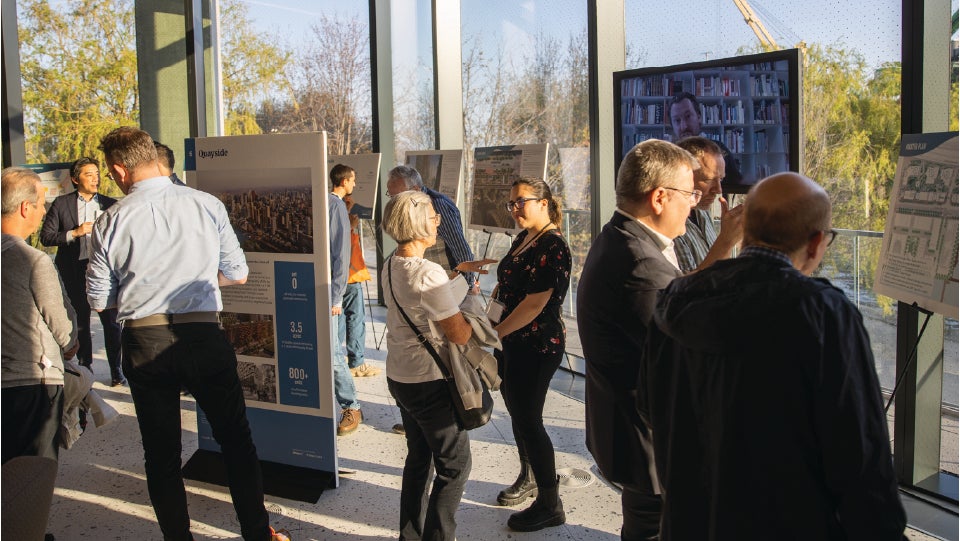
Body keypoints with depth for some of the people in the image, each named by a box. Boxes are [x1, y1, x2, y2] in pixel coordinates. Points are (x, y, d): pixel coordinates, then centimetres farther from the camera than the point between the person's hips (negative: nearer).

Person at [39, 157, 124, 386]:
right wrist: (74, 233, -13)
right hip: (75, 271, 0)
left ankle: (117, 371, 9)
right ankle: (84, 368, 23)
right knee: (80, 323, 11)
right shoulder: (61, 204, 3)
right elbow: (45, 236, -1)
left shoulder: (110, 204, 8)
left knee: (111, 322, -1)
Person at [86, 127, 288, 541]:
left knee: (161, 454, 14)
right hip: (204, 335, 0)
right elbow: (238, 274, 3)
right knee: (237, 441, 14)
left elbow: (99, 300, 0)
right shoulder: (208, 206, -5)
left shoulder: (111, 221, -6)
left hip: (143, 344, 0)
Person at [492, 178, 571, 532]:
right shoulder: (522, 240, 10)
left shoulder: (552, 247, -19)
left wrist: (494, 332, -17)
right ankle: (529, 478, 40)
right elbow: (505, 286, 17)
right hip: (513, 343, 9)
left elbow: (534, 304, -24)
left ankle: (550, 505, 11)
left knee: (528, 420, -2)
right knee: (517, 411, 19)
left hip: (537, 347, -9)